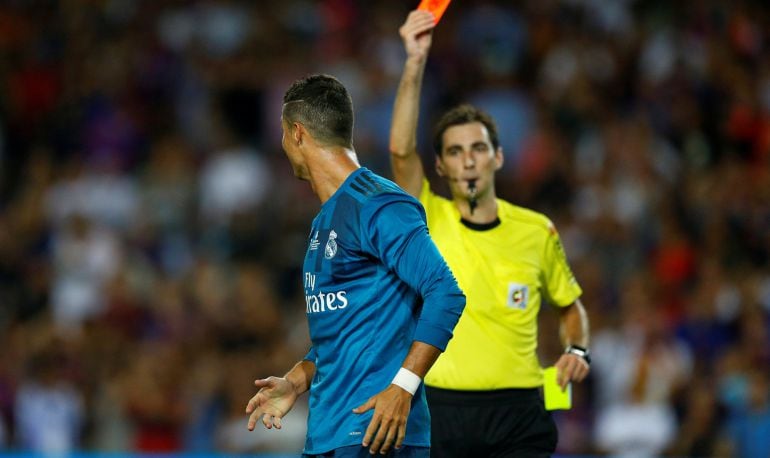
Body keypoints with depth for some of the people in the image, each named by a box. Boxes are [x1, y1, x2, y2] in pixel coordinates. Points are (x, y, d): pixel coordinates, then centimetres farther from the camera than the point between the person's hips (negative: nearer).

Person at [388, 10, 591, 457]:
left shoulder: (537, 231, 6)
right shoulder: (428, 221, 1)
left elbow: (570, 304, 22)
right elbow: (401, 149, -16)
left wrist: (577, 350, 1)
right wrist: (416, 62, -24)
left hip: (518, 415, 1)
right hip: (440, 410, -1)